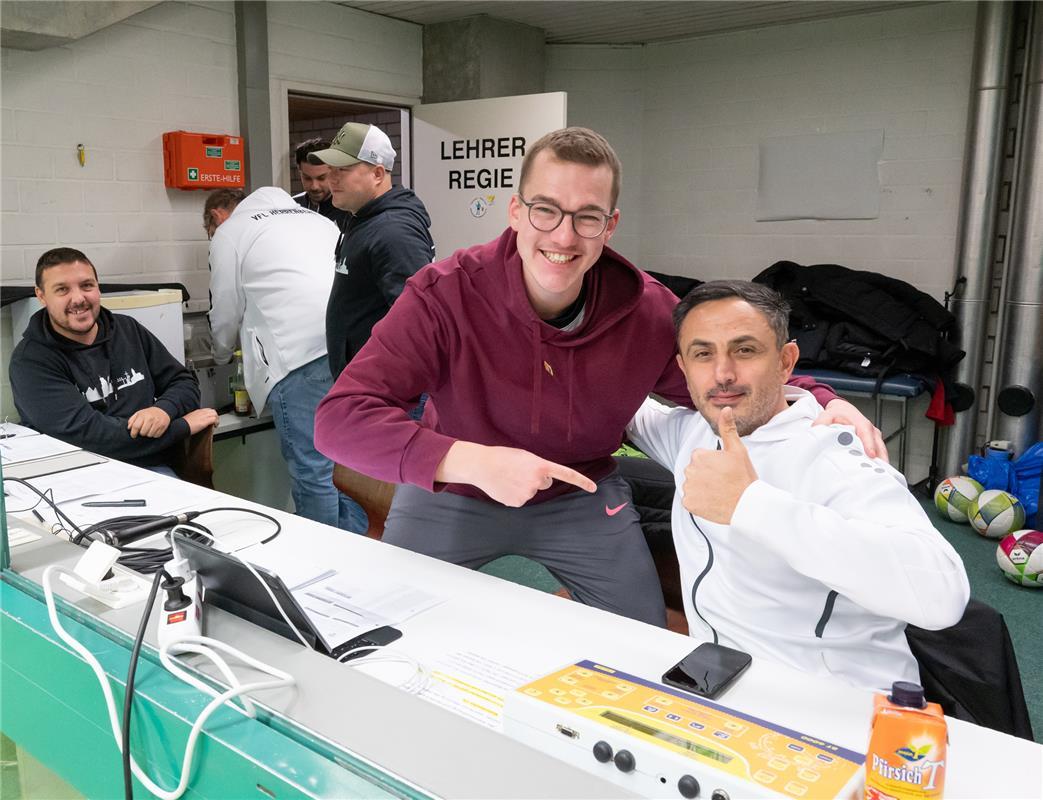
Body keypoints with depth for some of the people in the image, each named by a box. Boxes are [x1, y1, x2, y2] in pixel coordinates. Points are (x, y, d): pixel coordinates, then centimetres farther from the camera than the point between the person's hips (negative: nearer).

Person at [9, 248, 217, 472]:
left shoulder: (128, 329, 12)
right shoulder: (30, 361, -3)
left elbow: (184, 382, 14)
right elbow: (83, 432, -15)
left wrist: (164, 410, -11)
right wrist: (183, 426, -14)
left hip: (153, 470, 3)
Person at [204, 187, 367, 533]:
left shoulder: (228, 233, 12)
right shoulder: (310, 216, 30)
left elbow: (226, 313, 16)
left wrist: (221, 357, 36)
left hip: (301, 352, -7)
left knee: (312, 470, -1)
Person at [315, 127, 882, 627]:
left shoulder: (649, 312, -19)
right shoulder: (445, 294, -27)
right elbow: (341, 417, -33)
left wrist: (824, 403, -24)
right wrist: (473, 461, -47)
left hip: (582, 497, 2)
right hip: (450, 496, -1)